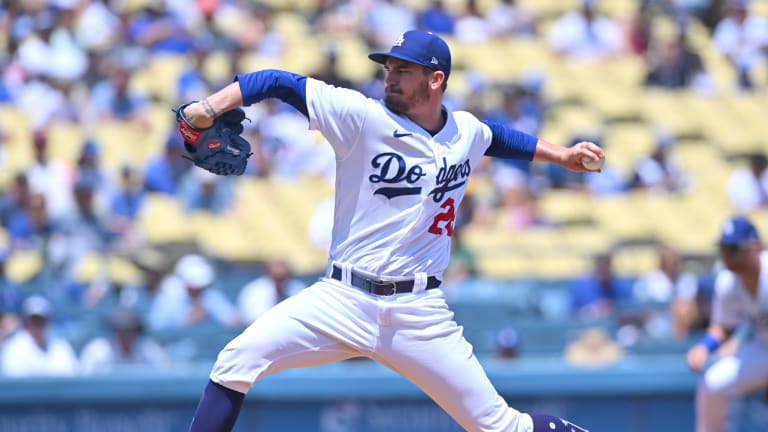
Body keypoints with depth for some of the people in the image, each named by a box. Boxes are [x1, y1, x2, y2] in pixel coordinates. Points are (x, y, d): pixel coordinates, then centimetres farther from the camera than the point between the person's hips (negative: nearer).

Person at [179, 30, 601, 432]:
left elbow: (498, 137, 32)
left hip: (418, 312, 2)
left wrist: (561, 154, 34)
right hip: (342, 298, -1)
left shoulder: (466, 132, 7)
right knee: (237, 360, -20)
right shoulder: (362, 117, -6)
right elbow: (280, 83, -11)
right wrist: (209, 108, -23)